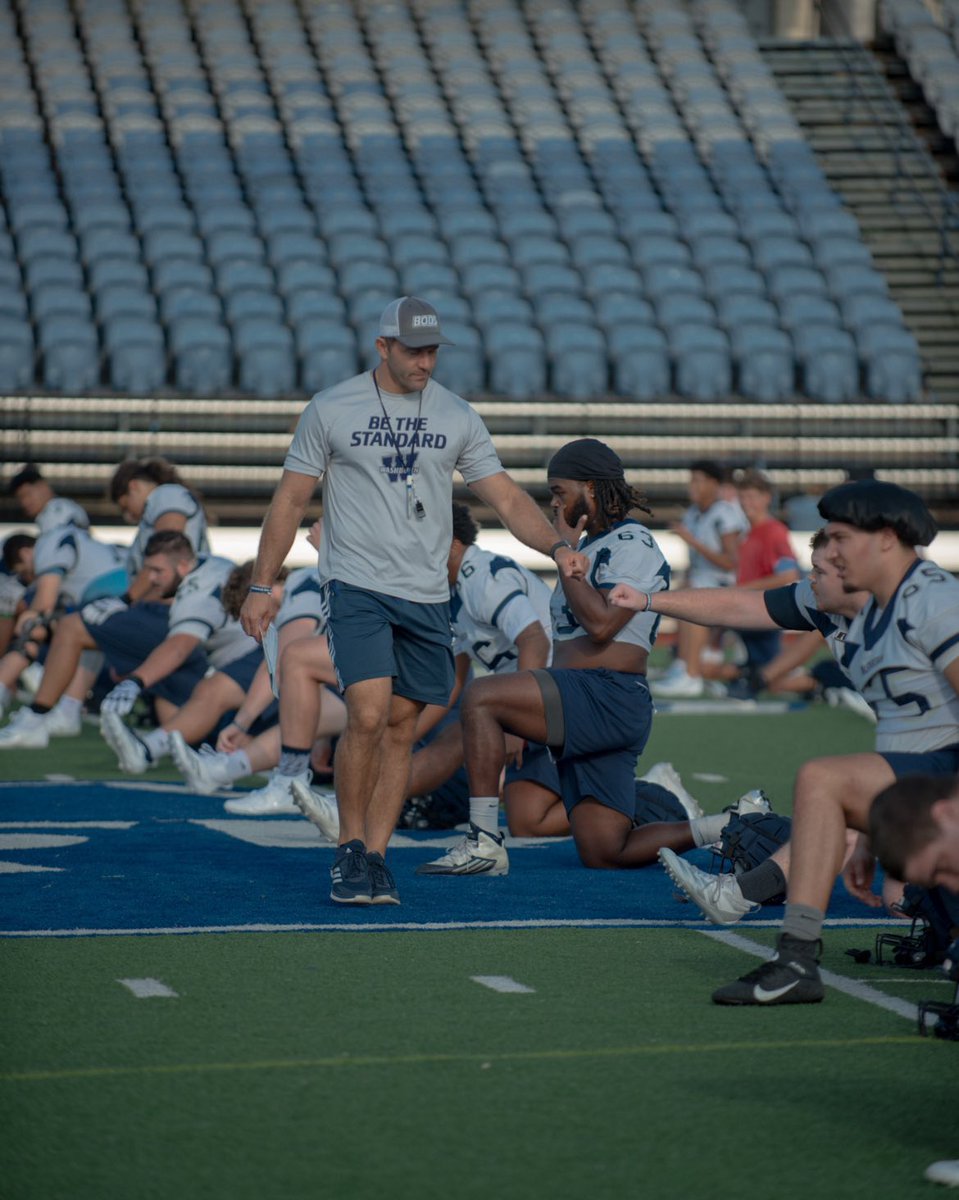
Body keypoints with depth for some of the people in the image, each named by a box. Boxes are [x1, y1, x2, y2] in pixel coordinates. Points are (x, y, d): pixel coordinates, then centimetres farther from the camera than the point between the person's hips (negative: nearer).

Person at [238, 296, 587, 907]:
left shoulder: (457, 416, 7)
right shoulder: (331, 409, 0)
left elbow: (507, 497, 7)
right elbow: (292, 498, 4)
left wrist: (557, 546, -9)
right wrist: (262, 585, 2)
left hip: (427, 597, 4)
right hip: (357, 587, -3)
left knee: (401, 729, 4)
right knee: (368, 716, -17)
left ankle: (375, 857, 11)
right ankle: (350, 850, -2)